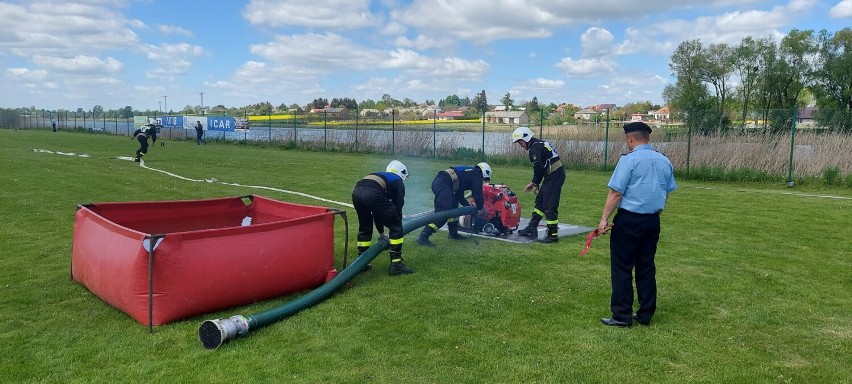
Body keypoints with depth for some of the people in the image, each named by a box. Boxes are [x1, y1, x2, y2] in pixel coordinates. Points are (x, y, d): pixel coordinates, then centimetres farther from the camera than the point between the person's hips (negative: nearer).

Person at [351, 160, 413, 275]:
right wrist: (397, 229, 30)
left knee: (364, 228, 28)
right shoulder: (398, 182, 24)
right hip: (372, 194, -6)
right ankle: (396, 264, 13)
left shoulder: (380, 176, 40)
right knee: (396, 227, 11)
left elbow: (376, 210, 41)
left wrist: (381, 232, 44)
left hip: (356, 191, 7)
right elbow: (398, 208, 19)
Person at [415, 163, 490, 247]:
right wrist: (480, 209, 14)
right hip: (443, 184, -10)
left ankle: (453, 233, 31)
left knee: (453, 206, 24)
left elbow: (459, 195, 34)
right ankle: (423, 236, -22)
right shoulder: (476, 175, 8)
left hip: (437, 181, 10)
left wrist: (468, 206, 33)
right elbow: (478, 192, 2)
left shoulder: (467, 172, 33)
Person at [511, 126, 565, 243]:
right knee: (540, 201, 16)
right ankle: (532, 229, 24)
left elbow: (538, 168, -18)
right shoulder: (540, 144, 18)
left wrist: (534, 183, -2)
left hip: (554, 176, -11)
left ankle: (553, 235, -2)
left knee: (549, 206, -7)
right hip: (554, 175, 11)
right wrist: (536, 183, 16)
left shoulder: (535, 148, -13)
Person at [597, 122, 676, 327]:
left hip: (629, 220, -7)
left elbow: (616, 192, -16)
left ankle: (622, 316, 4)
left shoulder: (629, 160, -12)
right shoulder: (664, 161, 9)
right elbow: (667, 192, 15)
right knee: (646, 266, 13)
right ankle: (645, 314, 19)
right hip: (653, 221, 7)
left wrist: (604, 218, -12)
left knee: (622, 268, 1)